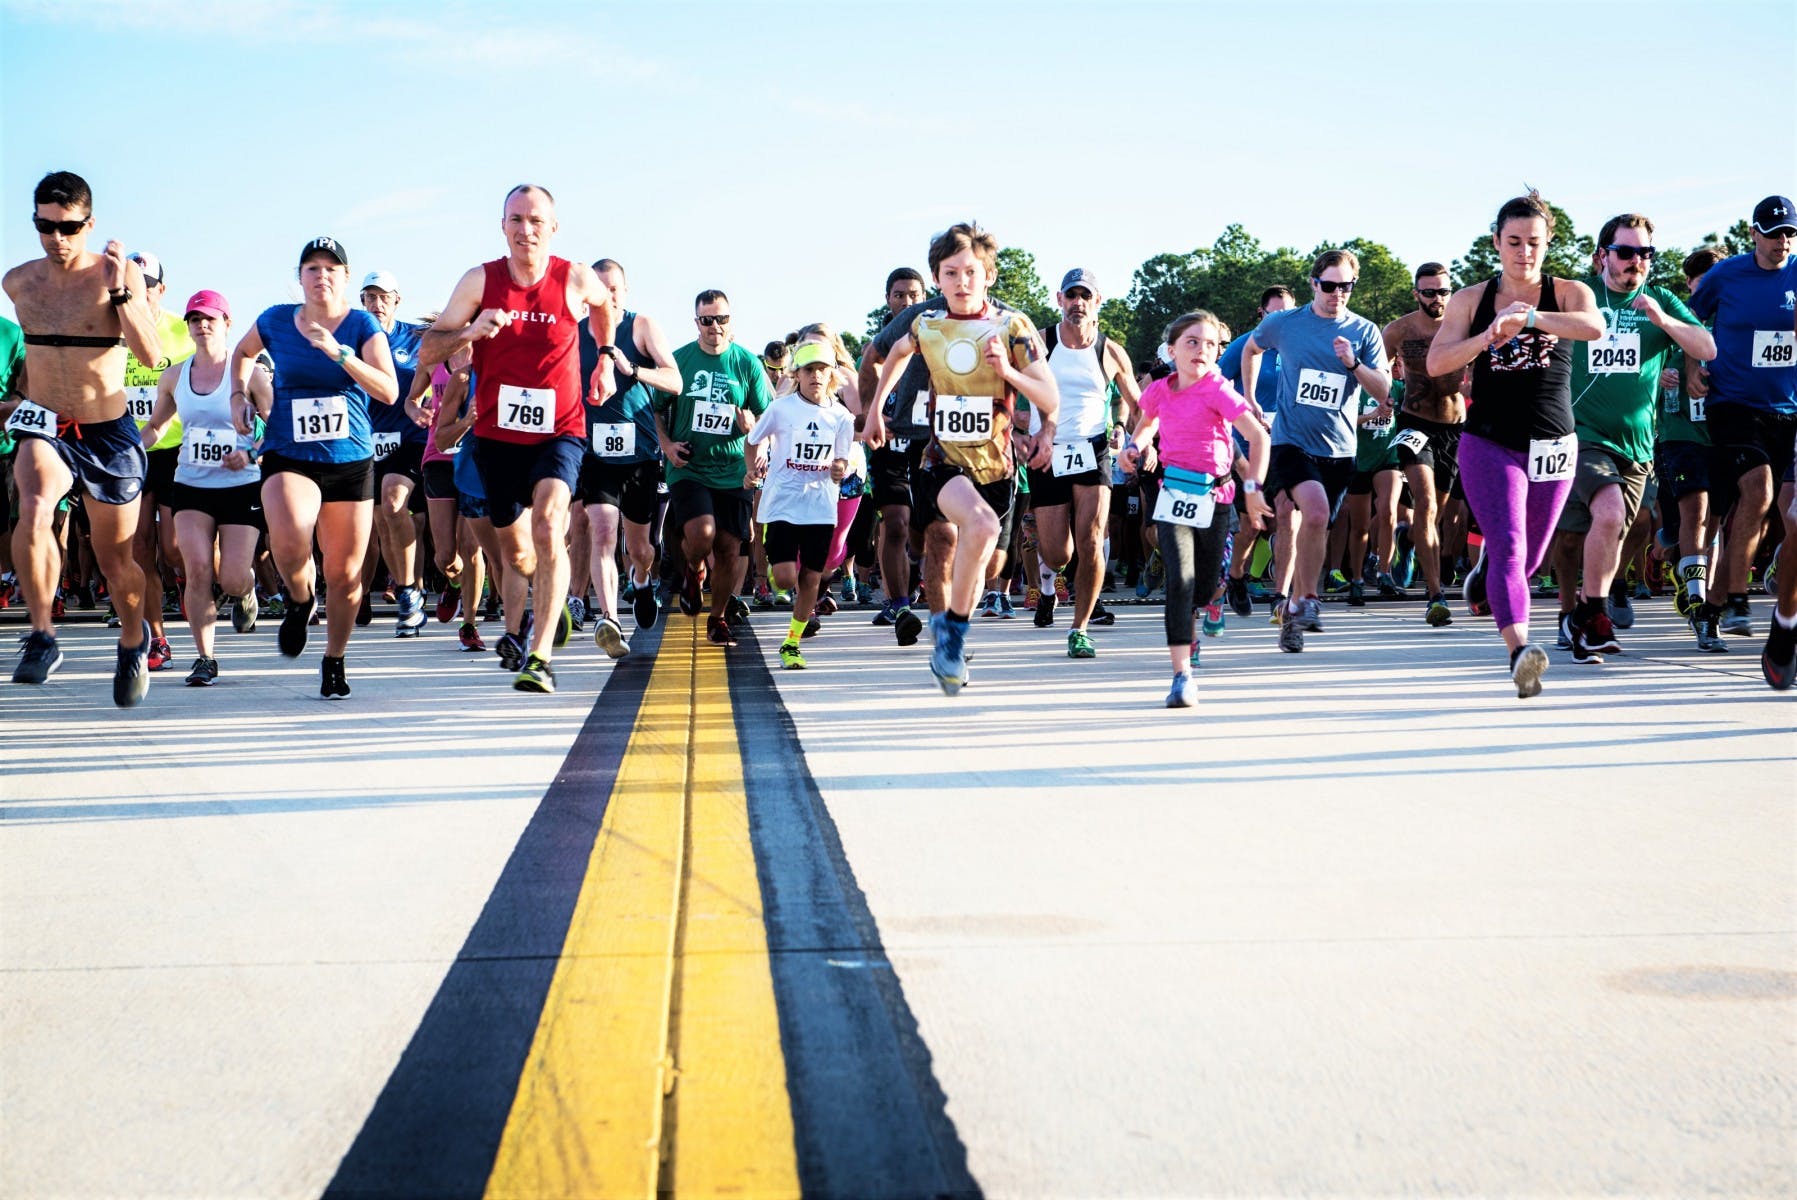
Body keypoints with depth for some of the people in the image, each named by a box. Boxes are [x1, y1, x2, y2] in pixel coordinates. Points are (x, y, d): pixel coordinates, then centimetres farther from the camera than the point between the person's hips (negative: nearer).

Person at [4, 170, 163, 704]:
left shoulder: (119, 274, -9)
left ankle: (133, 641, 38)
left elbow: (152, 355, -21)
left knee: (116, 558, 9)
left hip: (108, 434, -1)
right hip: (44, 427, 2)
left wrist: (119, 290, -28)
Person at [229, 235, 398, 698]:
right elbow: (242, 353, 26)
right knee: (289, 540, -30)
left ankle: (334, 661, 26)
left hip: (351, 460, 0)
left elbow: (389, 391, -14)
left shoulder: (362, 325, -2)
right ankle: (300, 600, 5)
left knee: (344, 575, 2)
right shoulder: (276, 321, 4)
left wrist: (338, 352, -22)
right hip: (288, 456, 0)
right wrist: (239, 396, 11)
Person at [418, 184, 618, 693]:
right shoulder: (481, 280, -6)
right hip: (497, 433, 2)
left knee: (548, 526, -26)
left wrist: (606, 361, 13)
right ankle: (517, 626, 45)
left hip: (559, 431, -2)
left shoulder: (575, 279, -6)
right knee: (513, 548, 14)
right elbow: (426, 352, -7)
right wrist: (470, 331, -25)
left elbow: (605, 304, 20)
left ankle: (540, 658, -27)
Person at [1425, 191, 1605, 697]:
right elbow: (1435, 362, -5)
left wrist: (1526, 317, -33)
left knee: (1530, 558, 15)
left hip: (1552, 446, 2)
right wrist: (1488, 337, -21)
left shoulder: (1567, 293, 2)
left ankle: (1483, 581, 48)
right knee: (1508, 548, -21)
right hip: (1488, 443, -2)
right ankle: (1520, 651, -35)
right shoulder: (1471, 299, 4)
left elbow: (1594, 327, -21)